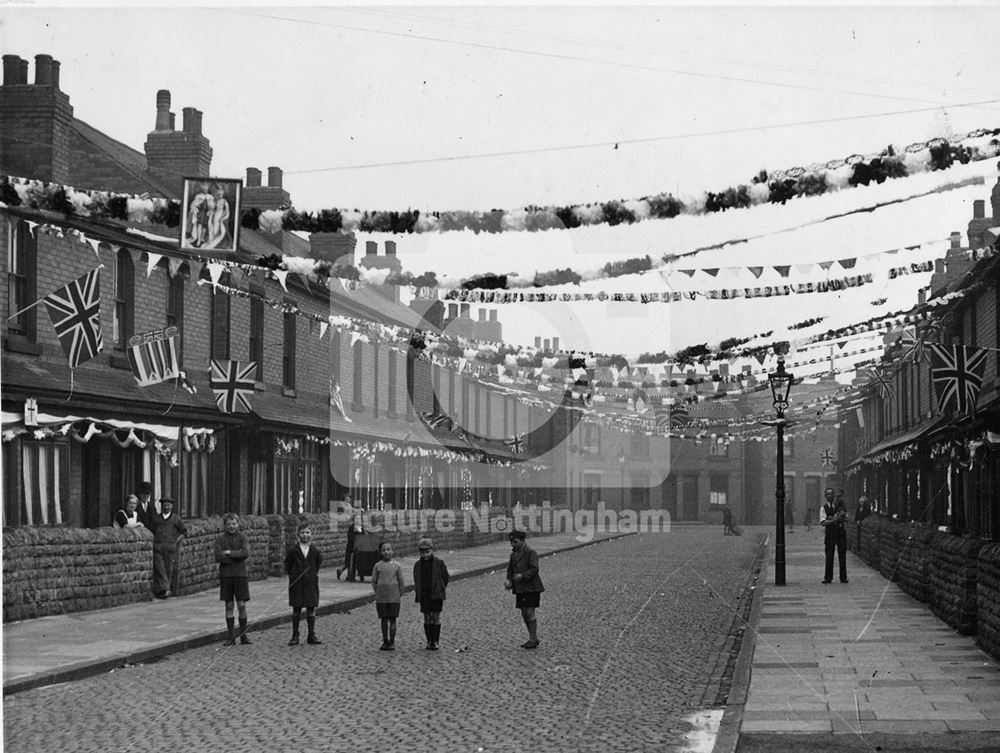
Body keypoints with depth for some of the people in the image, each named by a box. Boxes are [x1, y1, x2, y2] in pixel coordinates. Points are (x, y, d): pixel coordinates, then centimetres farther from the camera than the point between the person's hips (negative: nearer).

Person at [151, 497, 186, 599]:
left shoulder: (176, 519, 12)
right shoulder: (155, 518, 15)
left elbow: (184, 532, 17)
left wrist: (177, 541, 5)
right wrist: (153, 540, 8)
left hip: (171, 547, 0)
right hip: (157, 547, 0)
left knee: (169, 569, -3)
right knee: (159, 567, -13)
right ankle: (165, 589, -20)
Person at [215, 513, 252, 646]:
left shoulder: (241, 537, 2)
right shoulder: (220, 538, 1)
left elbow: (246, 553, -14)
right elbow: (218, 557, -10)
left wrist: (229, 553, -13)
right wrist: (237, 555, -12)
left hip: (240, 575, 0)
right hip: (225, 575, 0)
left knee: (242, 605, -2)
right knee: (229, 605, 5)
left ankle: (243, 635, 8)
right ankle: (231, 636, 10)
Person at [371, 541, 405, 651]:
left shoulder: (397, 565, 0)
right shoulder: (378, 566, 2)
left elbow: (401, 582, 4)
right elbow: (374, 581, 7)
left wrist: (399, 594, 1)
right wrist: (378, 593, 3)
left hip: (394, 597, -1)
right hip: (381, 598, 1)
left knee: (392, 619, 2)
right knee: (383, 619, 5)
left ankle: (392, 642, 8)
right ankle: (385, 641, 13)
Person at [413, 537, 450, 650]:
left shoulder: (439, 563, -4)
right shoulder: (418, 565, 4)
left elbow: (445, 577, 4)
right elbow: (416, 581, 13)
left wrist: (440, 590, 5)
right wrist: (418, 592, 7)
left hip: (436, 594, -2)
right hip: (424, 595, 2)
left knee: (436, 617, -1)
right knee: (427, 618, 4)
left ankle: (435, 641, 4)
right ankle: (429, 641, 11)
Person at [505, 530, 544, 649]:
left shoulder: (530, 553, -9)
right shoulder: (514, 554, 14)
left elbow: (534, 569, -16)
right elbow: (510, 569, 14)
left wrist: (522, 576, -28)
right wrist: (509, 581, -4)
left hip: (531, 588, -8)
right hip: (520, 589, 8)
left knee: (530, 613, -9)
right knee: (524, 614, 9)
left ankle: (533, 639, -2)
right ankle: (533, 638, 19)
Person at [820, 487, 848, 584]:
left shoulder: (839, 504, 12)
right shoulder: (823, 508, 4)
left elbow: (846, 517, 9)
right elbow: (823, 522, -7)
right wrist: (835, 520, -19)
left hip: (841, 531, 2)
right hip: (829, 532, -2)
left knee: (842, 555, 2)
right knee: (829, 556, -3)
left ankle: (843, 577, 6)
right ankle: (828, 577, 1)